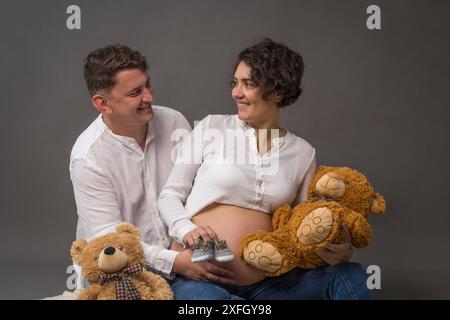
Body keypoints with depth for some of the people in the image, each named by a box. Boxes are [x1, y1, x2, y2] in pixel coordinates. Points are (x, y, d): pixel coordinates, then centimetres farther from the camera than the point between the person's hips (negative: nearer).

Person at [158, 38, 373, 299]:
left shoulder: (303, 153, 9)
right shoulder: (211, 128, 3)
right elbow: (170, 194, 6)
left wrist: (339, 251, -10)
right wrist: (187, 230, -15)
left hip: (266, 281, 2)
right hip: (200, 276, -2)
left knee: (351, 276, -18)